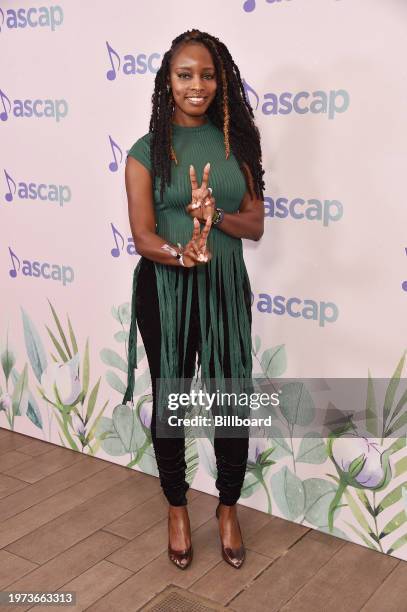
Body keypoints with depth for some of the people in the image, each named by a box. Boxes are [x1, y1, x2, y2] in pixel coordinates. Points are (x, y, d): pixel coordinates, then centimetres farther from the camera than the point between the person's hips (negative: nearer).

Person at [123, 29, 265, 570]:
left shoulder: (237, 141, 3)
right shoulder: (147, 150, -4)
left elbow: (255, 225, 0)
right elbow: (143, 236, -10)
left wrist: (214, 214, -20)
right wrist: (181, 252, -31)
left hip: (226, 289, 2)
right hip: (165, 292, -2)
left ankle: (228, 508, 31)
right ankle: (177, 507, 34)